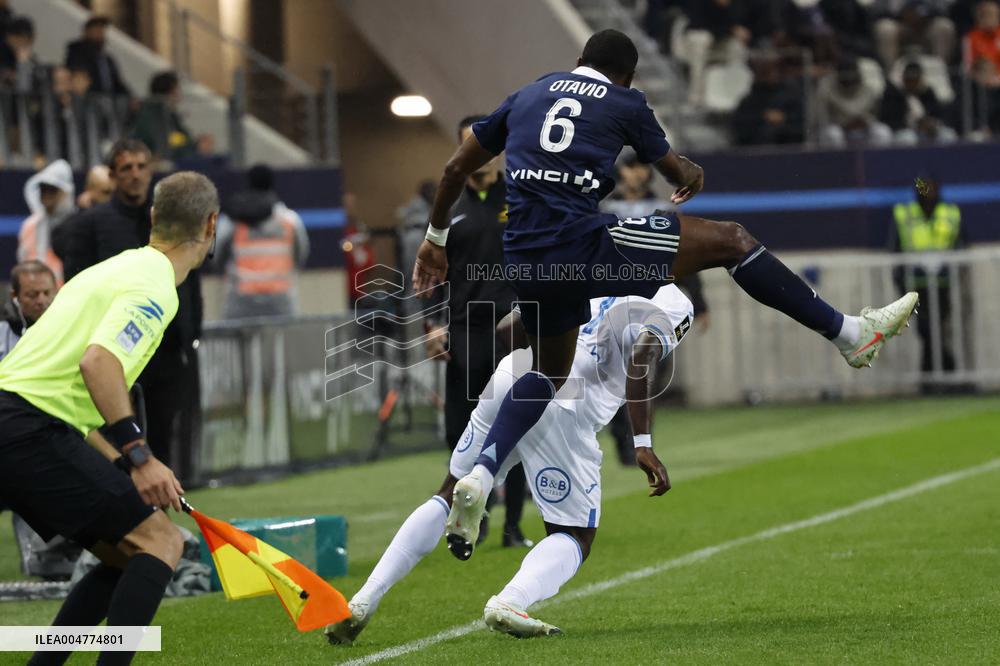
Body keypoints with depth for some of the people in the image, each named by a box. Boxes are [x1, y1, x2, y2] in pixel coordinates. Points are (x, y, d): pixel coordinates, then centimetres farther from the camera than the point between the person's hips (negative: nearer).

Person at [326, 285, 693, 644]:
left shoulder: (586, 297, 32)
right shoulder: (658, 320, 14)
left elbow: (508, 327, 26)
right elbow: (641, 360, -9)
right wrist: (643, 444, -14)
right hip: (562, 409, -5)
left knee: (450, 496, 20)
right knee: (575, 537, 7)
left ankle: (364, 600, 10)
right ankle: (509, 603, -22)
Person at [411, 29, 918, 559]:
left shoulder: (528, 95, 19)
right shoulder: (625, 103, 9)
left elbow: (456, 168, 22)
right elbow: (678, 173, 25)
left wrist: (436, 239, 35)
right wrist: (693, 177, 50)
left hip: (525, 260, 5)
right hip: (584, 244, -5)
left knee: (549, 372, 28)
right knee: (731, 240, 7)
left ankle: (478, 477, 9)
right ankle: (849, 334, 9)